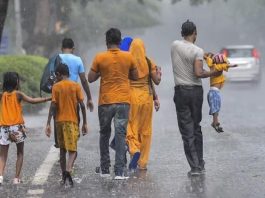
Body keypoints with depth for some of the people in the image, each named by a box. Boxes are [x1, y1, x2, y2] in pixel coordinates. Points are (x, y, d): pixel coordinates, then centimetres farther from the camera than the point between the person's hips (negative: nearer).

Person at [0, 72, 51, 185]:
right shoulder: (18, 94, -5)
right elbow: (32, 101, -18)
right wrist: (48, 99, -19)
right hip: (17, 127, -2)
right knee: (20, 153, 15)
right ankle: (17, 178, 6)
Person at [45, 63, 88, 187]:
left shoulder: (56, 87, 1)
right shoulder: (76, 86, 0)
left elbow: (53, 106, -5)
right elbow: (82, 105, -4)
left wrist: (48, 124, -5)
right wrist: (85, 123, 2)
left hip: (60, 121, 2)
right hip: (72, 121, -2)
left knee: (62, 149, 14)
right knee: (72, 150, -4)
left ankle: (64, 176, 16)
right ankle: (68, 170, -29)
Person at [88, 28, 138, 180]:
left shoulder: (100, 58, -6)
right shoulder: (128, 57, -2)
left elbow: (91, 78, -2)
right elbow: (135, 76, 9)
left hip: (105, 102, 0)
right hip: (123, 101, 0)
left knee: (104, 134, 15)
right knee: (121, 134, -2)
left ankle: (105, 169, 19)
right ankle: (119, 171, -10)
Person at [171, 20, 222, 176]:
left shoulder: (175, 46, 0)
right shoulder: (198, 51, -9)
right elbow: (198, 73, -19)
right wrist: (213, 73, -4)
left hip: (181, 91, 0)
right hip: (196, 91, 0)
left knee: (187, 131, 0)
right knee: (196, 129, 14)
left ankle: (195, 166, -6)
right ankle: (200, 164, 18)